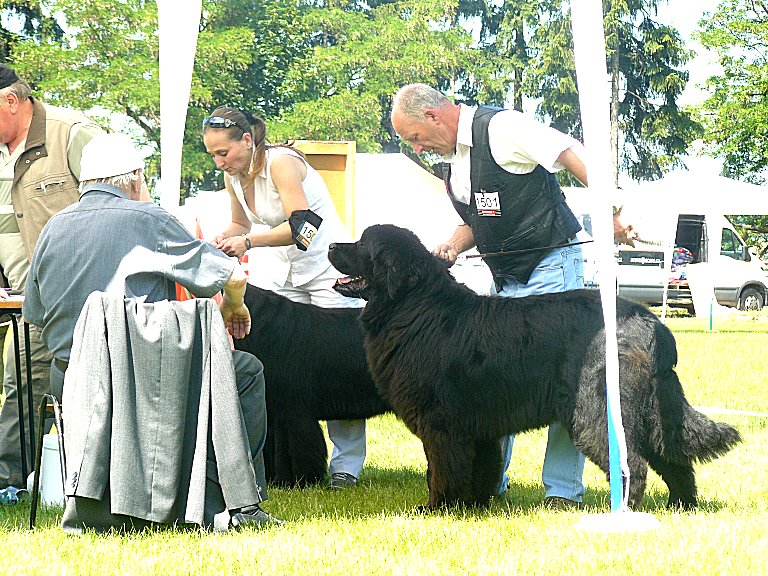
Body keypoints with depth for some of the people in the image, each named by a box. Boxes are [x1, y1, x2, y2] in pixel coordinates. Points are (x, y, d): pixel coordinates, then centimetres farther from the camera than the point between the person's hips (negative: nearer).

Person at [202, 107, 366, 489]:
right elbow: (240, 224, 17)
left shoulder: (281, 163, -23)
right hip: (283, 272, 8)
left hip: (328, 268, -7)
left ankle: (346, 465, -2)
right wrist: (223, 240, -5)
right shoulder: (234, 174, 1)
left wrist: (248, 242, -36)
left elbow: (301, 225, -31)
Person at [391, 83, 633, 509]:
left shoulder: (501, 129, -15)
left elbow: (573, 155, -20)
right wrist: (453, 246, 1)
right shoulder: (451, 157, 12)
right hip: (504, 279, 9)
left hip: (551, 267, -9)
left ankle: (563, 488, -7)